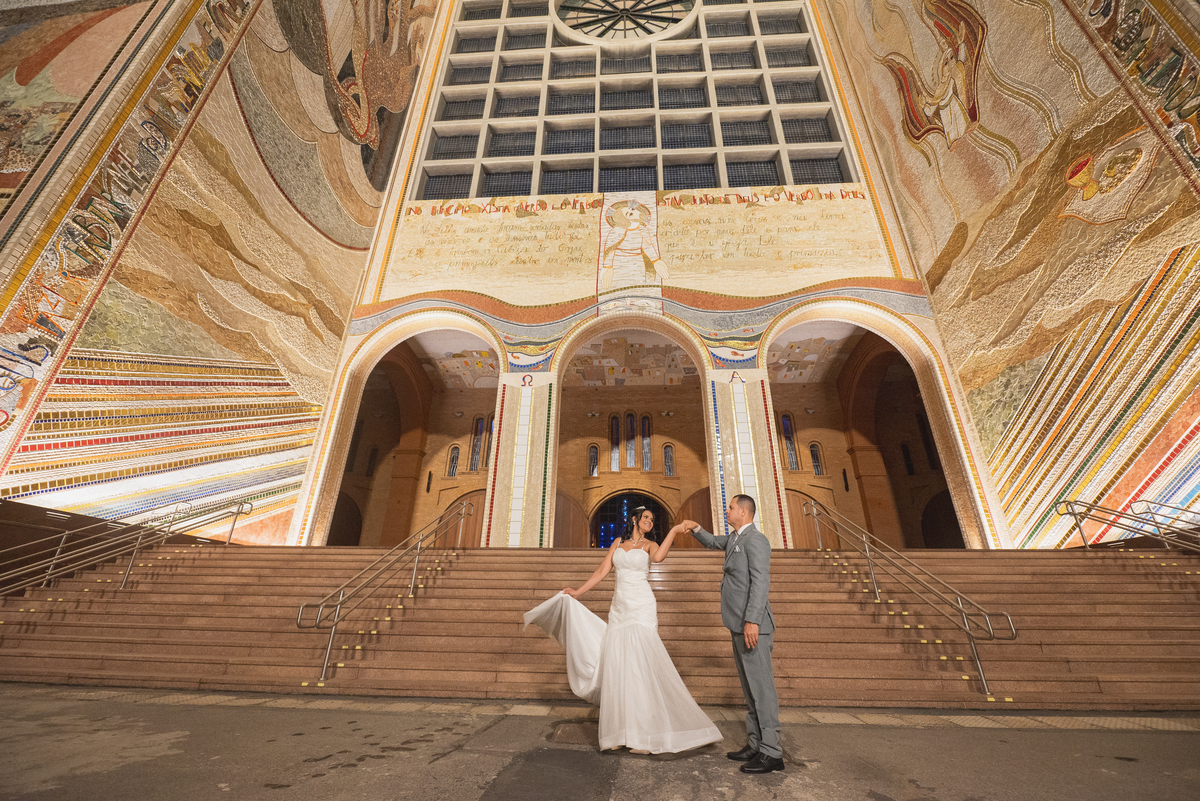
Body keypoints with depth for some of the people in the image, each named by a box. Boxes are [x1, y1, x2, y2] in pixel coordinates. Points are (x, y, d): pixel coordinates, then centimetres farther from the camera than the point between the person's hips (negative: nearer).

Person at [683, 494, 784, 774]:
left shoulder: (755, 539, -14)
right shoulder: (734, 538, 15)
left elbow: (760, 582, -22)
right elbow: (712, 542, 32)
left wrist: (752, 621, -27)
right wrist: (695, 528, 13)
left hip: (753, 626, -10)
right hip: (741, 626, 10)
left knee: (761, 687, -3)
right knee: (750, 688, 15)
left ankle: (771, 753, 6)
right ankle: (756, 746, 24)